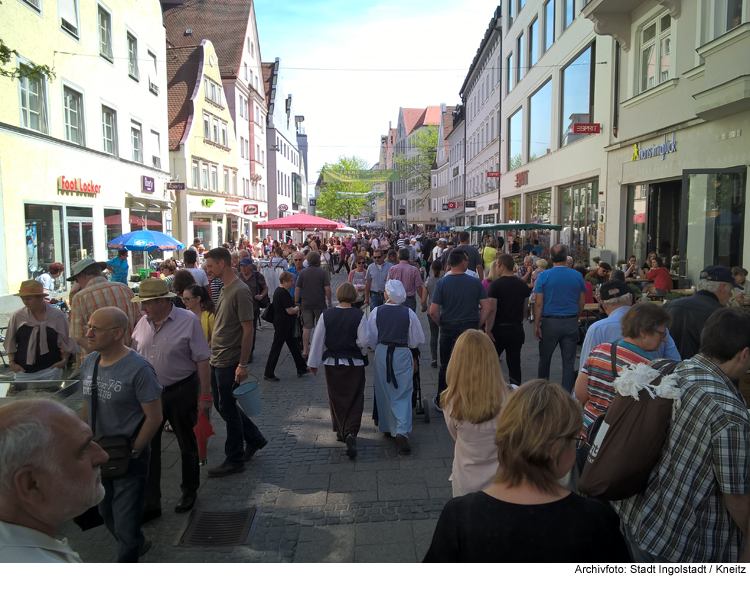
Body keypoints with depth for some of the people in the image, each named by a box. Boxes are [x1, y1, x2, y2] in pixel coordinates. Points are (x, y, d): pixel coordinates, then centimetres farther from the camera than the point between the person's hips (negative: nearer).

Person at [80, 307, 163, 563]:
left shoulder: (138, 368, -21)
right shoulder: (88, 363, 1)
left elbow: (154, 418, -18)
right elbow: (87, 406, 12)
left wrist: (132, 452, -15)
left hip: (129, 459, -7)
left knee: (126, 525, 3)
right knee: (106, 513, 24)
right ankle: (139, 544, 50)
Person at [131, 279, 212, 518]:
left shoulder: (188, 321, -13)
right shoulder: (142, 324, 3)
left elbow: (202, 360, -13)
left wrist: (205, 395, -15)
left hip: (182, 392, -4)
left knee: (187, 445, 13)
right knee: (147, 447, 5)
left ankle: (189, 492, 34)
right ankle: (150, 503, 18)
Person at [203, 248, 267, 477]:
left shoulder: (240, 291, -18)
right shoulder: (225, 289, 11)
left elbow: (248, 330, -20)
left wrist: (243, 364, -21)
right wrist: (211, 345, 17)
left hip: (229, 362, -9)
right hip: (216, 359, 9)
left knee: (228, 409, 2)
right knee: (222, 405, 17)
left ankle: (234, 460, 17)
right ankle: (255, 439, 33)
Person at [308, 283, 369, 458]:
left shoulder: (326, 315, -4)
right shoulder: (359, 316, -11)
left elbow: (318, 340, 0)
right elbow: (363, 342, -13)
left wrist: (313, 363, 8)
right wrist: (363, 354, 10)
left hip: (332, 363, 2)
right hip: (354, 364, -2)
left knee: (336, 399, 17)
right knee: (354, 400, 4)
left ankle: (340, 431, 30)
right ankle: (351, 432, -14)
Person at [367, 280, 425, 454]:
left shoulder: (376, 312, -6)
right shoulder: (408, 313, -9)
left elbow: (370, 338, 1)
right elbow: (418, 340, -2)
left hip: (382, 354, 2)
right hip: (402, 355, -2)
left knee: (384, 392, 17)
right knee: (402, 394, 3)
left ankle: (386, 427, 30)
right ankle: (402, 432, -12)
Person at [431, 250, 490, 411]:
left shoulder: (442, 283, -8)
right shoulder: (475, 282, -5)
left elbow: (433, 311, -11)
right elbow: (486, 308, -6)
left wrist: (441, 325, 5)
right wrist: (478, 325, 5)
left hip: (448, 328, 0)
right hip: (469, 328, 0)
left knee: (445, 365, 13)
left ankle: (441, 401, 23)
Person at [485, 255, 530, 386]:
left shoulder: (496, 284, -13)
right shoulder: (523, 284, 4)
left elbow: (491, 309, -18)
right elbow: (525, 307, 10)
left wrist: (488, 329, -16)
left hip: (499, 328, -4)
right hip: (517, 329, 4)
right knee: (514, 363, 9)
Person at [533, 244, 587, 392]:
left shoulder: (544, 276, -6)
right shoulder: (577, 276, 1)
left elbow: (538, 303, -9)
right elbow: (581, 303, 7)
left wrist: (536, 325, -4)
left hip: (550, 322, -1)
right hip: (571, 323, 1)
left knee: (544, 359, 14)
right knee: (569, 362, 7)